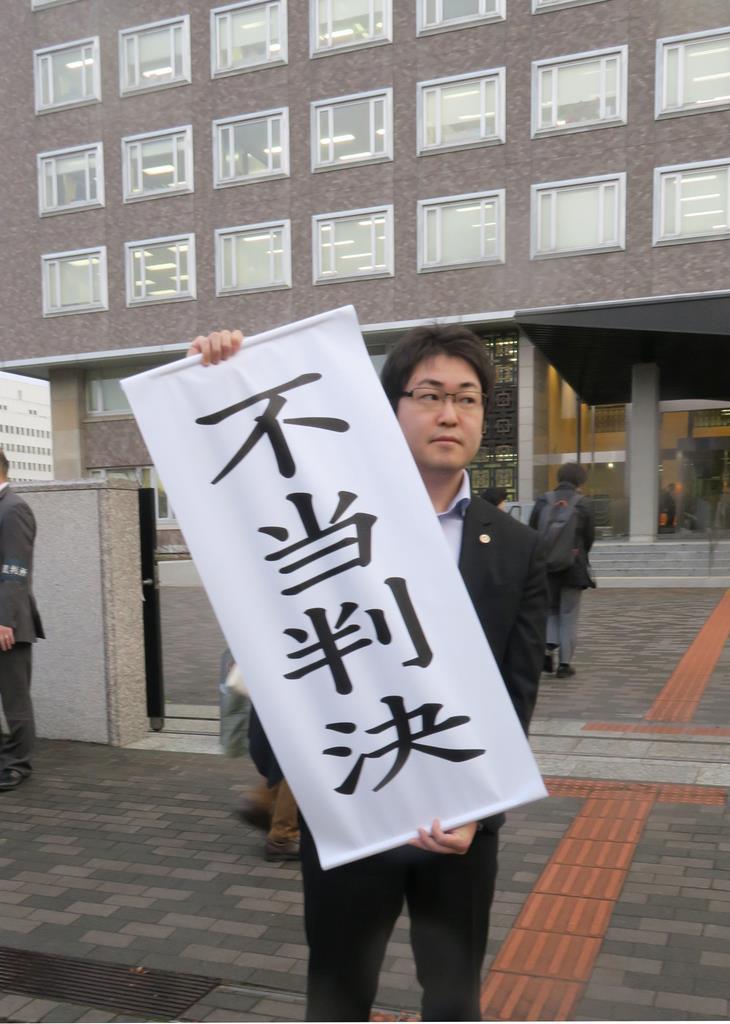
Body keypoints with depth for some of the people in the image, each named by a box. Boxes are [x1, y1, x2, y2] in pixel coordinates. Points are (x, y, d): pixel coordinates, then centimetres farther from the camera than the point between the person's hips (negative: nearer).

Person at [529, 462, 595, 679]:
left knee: (550, 609, 18)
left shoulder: (543, 500, -2)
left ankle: (549, 646, -3)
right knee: (569, 615, 6)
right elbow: (590, 536, -1)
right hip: (573, 566, -2)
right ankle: (565, 663, 7)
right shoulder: (584, 503, -6)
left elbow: (532, 531, 0)